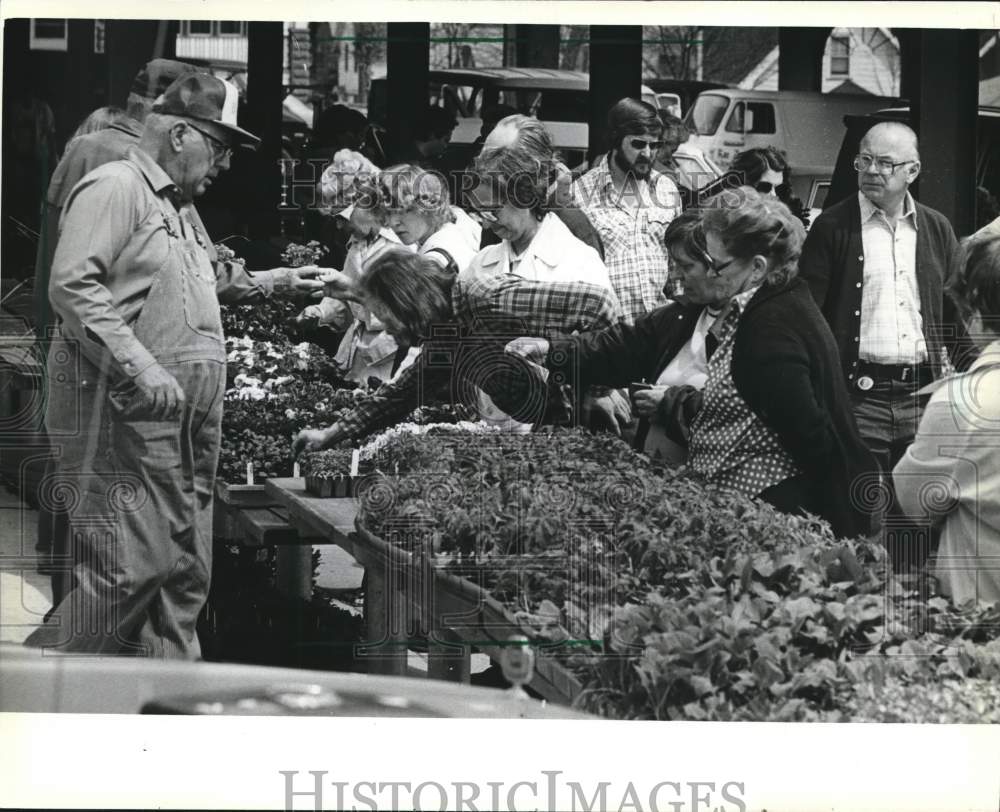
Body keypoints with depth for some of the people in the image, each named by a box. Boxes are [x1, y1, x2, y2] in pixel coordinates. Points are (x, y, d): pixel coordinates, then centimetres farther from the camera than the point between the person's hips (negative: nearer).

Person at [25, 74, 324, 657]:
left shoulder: (181, 206, 22)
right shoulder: (115, 188, -9)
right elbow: (73, 285, -20)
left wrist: (277, 282, 30)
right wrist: (138, 367, -26)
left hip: (191, 428, 10)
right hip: (127, 417, -10)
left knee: (187, 575, 10)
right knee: (129, 568, -13)